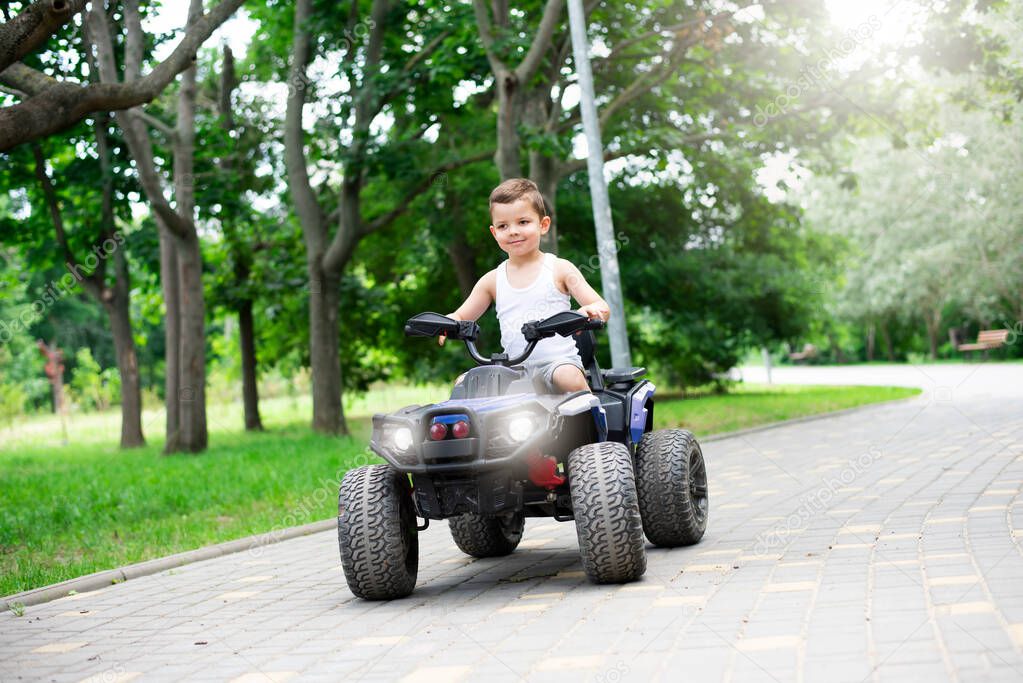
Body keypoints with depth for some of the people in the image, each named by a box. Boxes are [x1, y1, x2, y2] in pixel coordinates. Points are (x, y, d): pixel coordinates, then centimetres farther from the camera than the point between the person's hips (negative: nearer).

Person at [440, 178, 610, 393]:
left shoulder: (560, 269, 4)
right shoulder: (492, 280, 13)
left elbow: (603, 309, -1)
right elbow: (461, 317, 19)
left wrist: (592, 311, -27)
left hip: (558, 361, -3)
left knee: (571, 378, -35)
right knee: (463, 382, -16)